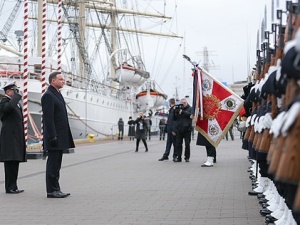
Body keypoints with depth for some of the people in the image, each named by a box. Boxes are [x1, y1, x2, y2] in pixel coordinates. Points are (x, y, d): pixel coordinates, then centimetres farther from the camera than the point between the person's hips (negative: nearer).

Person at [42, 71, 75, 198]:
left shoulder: (58, 94, 19)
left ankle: (55, 190, 16)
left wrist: (65, 137, 18)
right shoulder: (48, 95, -12)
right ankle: (52, 191, 0)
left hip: (60, 138, 10)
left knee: (56, 165, 11)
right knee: (53, 164, -5)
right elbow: (48, 118, -18)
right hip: (54, 137, -10)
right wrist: (53, 136, -22)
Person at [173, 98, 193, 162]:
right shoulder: (178, 108, 14)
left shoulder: (190, 109, 8)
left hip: (187, 129, -2)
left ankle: (187, 157, 10)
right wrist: (175, 111, -5)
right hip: (179, 129, 2)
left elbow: (190, 115, -12)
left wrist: (182, 112, -14)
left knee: (187, 144, 2)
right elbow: (174, 118, 11)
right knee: (178, 144, 1)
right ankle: (178, 157, 4)